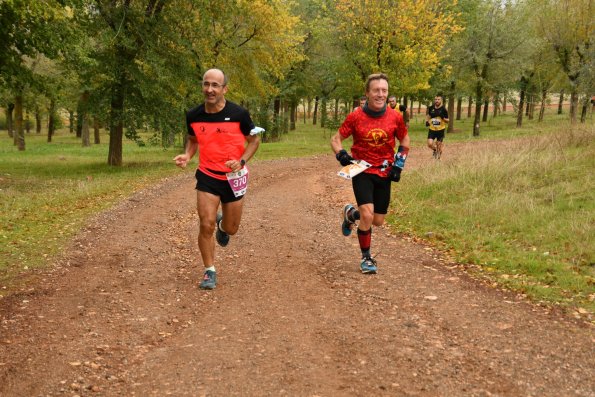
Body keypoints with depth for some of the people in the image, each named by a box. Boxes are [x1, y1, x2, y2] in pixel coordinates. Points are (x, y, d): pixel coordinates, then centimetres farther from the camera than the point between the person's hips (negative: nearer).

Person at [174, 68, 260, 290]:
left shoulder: (238, 114, -14)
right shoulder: (193, 115, -6)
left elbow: (254, 140, -2)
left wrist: (241, 161, -18)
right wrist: (187, 155, -9)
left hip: (233, 178, -1)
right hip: (207, 176, 1)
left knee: (231, 230, 12)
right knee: (206, 225, -10)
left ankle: (223, 224, 51)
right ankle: (209, 271, 9)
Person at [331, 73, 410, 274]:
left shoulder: (395, 117, -5)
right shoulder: (355, 117, -10)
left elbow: (404, 140, 12)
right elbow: (336, 139, -1)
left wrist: (399, 164, 1)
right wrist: (342, 155, -19)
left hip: (384, 174, 3)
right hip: (362, 172, -3)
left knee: (378, 221, 9)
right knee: (367, 214, -19)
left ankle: (351, 214, 42)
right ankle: (366, 258, 2)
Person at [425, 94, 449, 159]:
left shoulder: (443, 109, -10)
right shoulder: (431, 108, -3)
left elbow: (447, 121, -4)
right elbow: (428, 115, 19)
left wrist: (443, 118, -25)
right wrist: (427, 121, 1)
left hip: (440, 129, -2)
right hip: (432, 129, 2)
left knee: (438, 145, 2)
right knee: (430, 144, -12)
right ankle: (434, 149, 22)